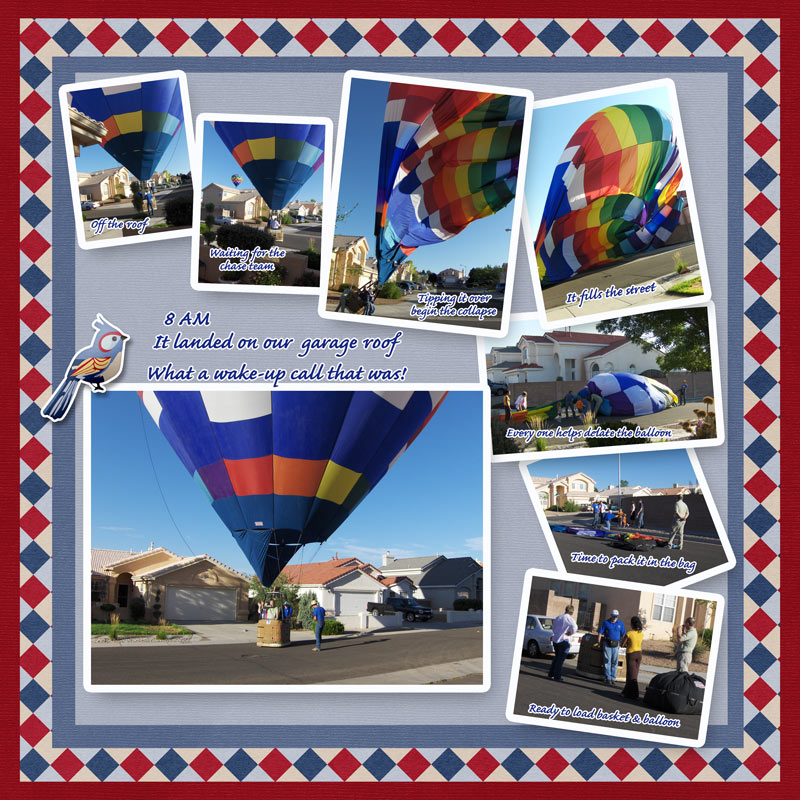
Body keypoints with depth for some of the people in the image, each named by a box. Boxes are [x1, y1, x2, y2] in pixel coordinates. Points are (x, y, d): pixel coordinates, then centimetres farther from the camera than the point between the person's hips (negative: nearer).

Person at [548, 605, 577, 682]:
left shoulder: (558, 617, 11)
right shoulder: (568, 618, -12)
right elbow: (574, 626, -28)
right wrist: (571, 632, -11)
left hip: (555, 640, 7)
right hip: (563, 641, -7)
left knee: (556, 657, 20)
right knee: (560, 659, -1)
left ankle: (551, 674, 23)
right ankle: (557, 677, 1)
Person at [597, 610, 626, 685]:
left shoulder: (621, 623, 8)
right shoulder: (606, 623, 2)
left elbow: (623, 634, 12)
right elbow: (600, 633, 2)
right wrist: (598, 642, -5)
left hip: (616, 645, 2)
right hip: (607, 644, -2)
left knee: (614, 662, 4)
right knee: (607, 661, -5)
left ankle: (613, 678, 10)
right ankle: (608, 678, -3)